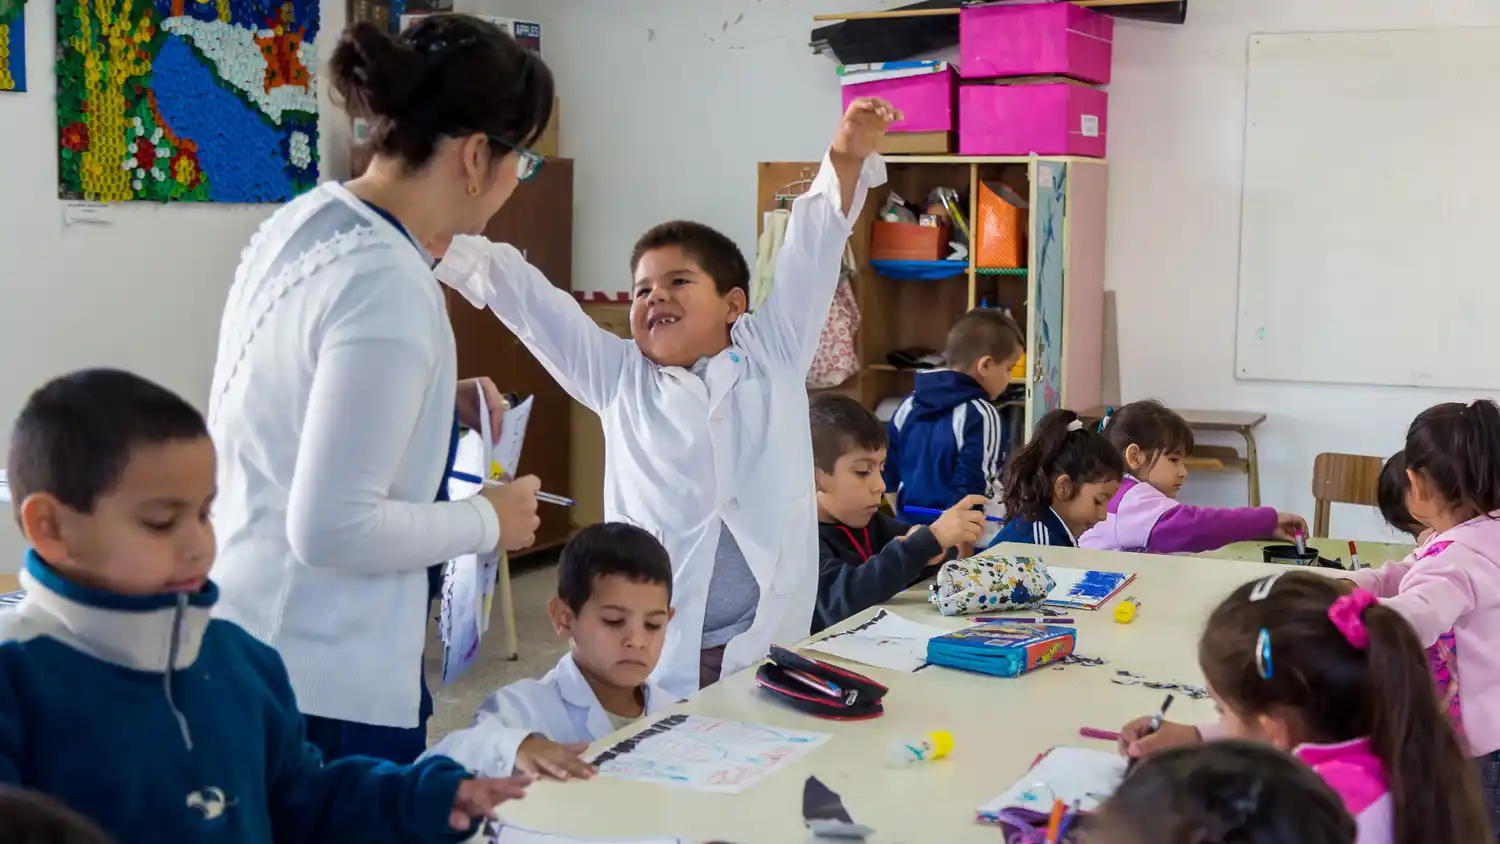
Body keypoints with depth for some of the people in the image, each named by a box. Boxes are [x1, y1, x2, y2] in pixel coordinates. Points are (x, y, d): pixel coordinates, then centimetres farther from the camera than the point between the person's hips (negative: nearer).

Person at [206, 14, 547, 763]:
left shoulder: (305, 220, 4)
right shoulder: (389, 286, -24)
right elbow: (333, 528, -26)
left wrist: (429, 402, 11)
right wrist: (489, 521, -12)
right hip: (324, 677, -9)